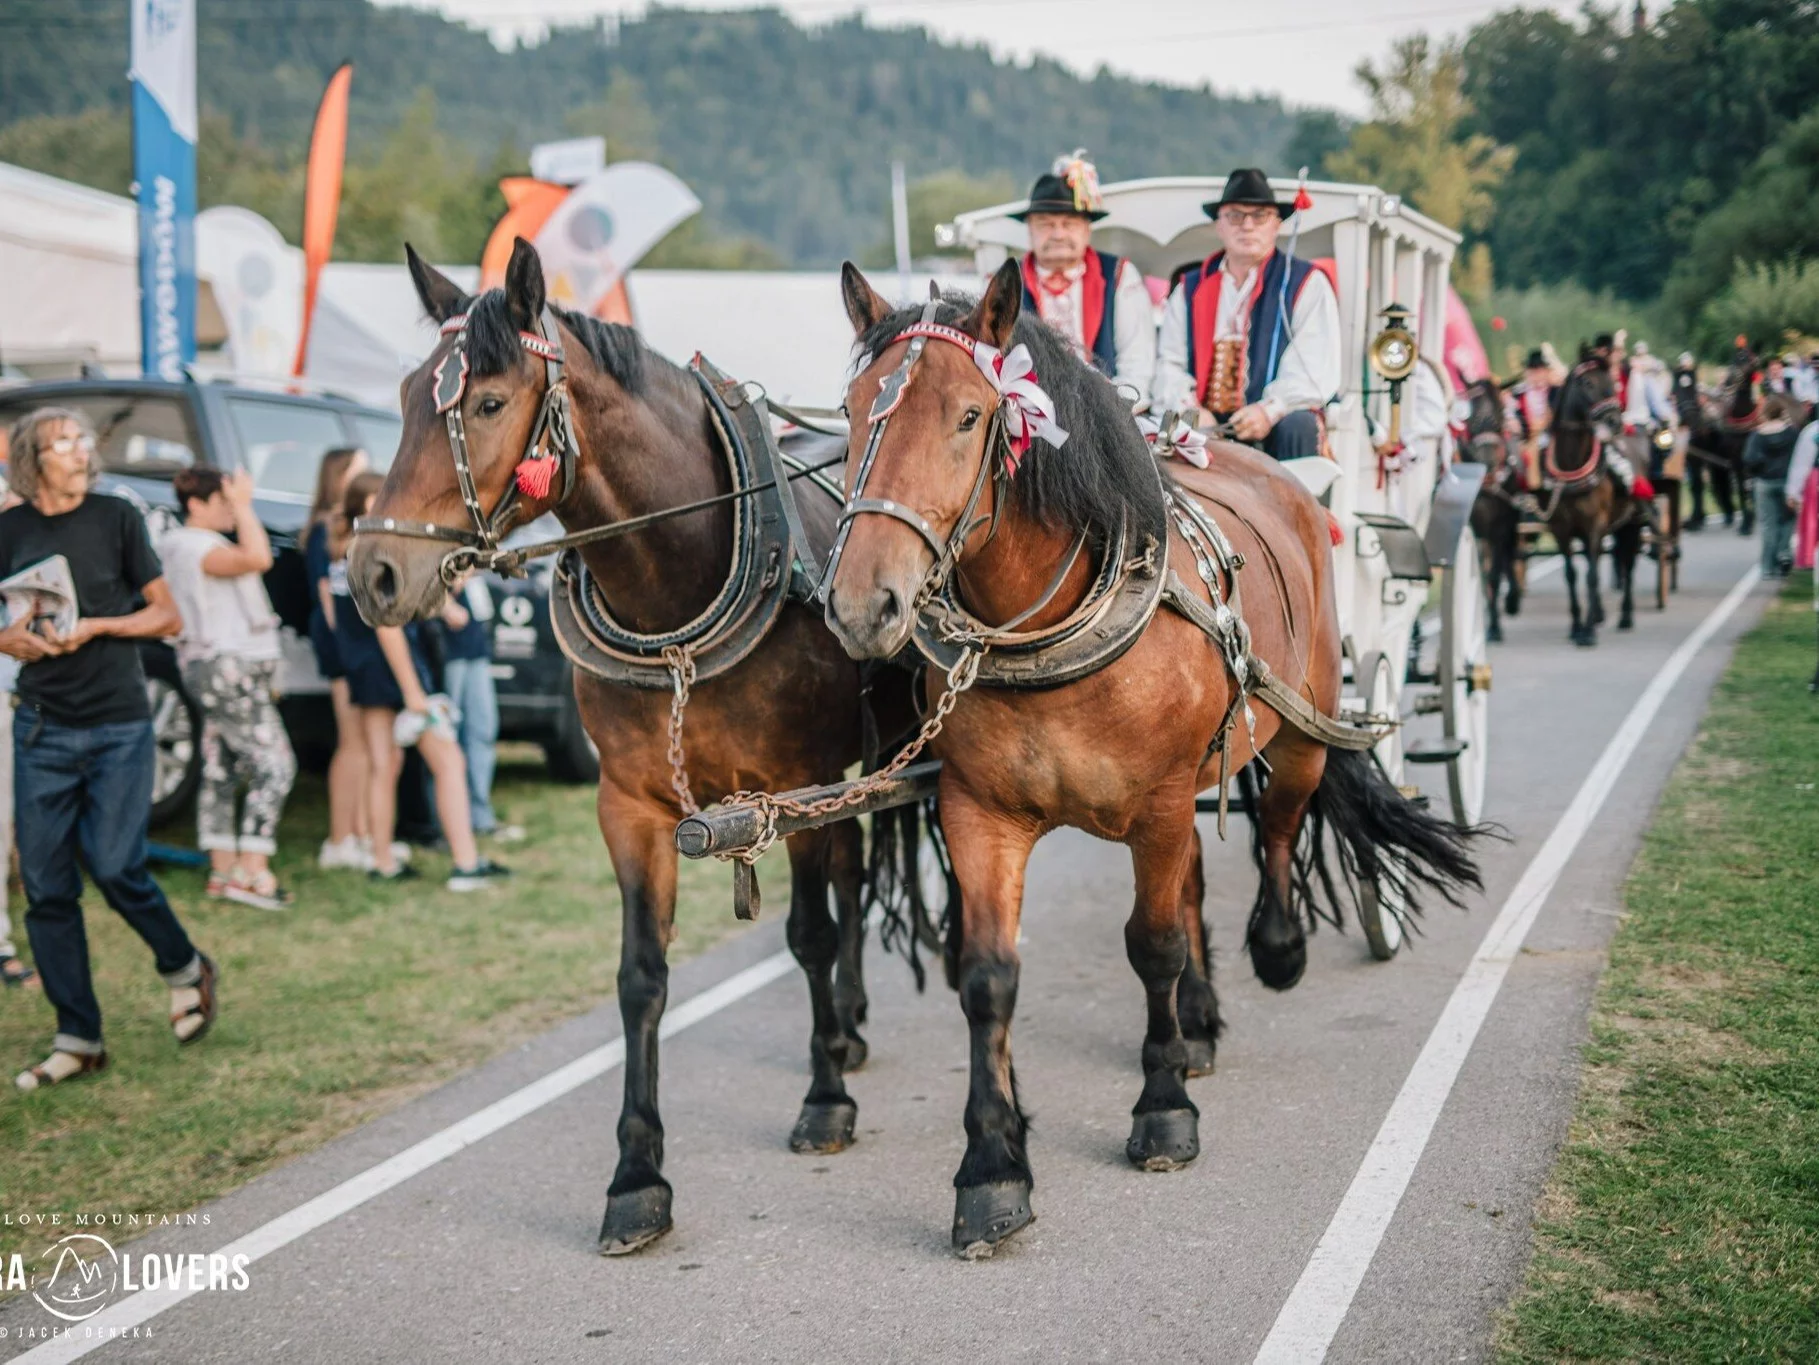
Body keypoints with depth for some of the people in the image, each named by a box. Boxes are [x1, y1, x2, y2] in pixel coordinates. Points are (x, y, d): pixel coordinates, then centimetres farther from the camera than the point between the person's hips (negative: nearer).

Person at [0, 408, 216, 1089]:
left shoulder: (117, 518, 0)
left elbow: (167, 616, 2)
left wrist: (95, 626, -13)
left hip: (118, 726, -3)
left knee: (115, 867, -10)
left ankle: (185, 969, 19)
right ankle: (77, 1040, 11)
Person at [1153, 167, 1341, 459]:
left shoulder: (1307, 284, 7)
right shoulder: (1190, 289, 18)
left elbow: (1316, 368, -6)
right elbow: (1168, 364, 9)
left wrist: (1270, 410, -23)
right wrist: (1190, 410, -13)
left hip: (1276, 427, -2)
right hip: (1206, 426, 2)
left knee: (1298, 425, -35)